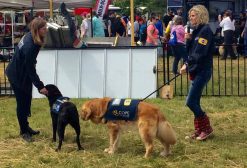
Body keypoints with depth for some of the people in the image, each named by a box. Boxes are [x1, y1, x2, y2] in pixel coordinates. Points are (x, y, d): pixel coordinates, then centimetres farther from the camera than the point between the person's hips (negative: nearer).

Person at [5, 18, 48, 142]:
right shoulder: (29, 46, -34)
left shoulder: (31, 37, -6)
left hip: (24, 73, 9)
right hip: (17, 76, -9)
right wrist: (40, 86, -23)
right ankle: (24, 131, 16)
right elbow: (30, 69, -28)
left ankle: (26, 127, 31)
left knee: (27, 101, 17)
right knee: (22, 103, 3)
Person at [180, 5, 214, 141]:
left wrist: (187, 65, -18)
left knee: (191, 102, -9)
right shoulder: (196, 30, 14)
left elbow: (200, 53, -21)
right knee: (195, 102, 10)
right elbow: (190, 51, 15)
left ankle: (206, 128, 4)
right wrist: (188, 39, 0)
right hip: (196, 71, 9)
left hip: (202, 71, -9)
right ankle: (199, 130, 18)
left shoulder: (205, 30, -13)